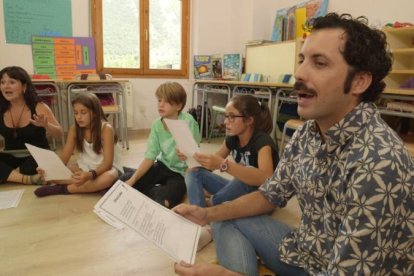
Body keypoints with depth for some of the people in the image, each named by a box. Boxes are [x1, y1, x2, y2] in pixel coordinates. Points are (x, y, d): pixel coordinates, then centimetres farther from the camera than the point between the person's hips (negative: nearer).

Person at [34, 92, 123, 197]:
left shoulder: (106, 129, -19)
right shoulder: (74, 129, -4)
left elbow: (108, 163, -24)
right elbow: (63, 158, -6)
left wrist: (90, 175, -42)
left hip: (105, 168, -4)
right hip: (84, 168, 4)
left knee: (108, 177, -40)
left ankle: (63, 189, -24)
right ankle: (94, 186, -24)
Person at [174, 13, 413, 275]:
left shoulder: (380, 165, -32)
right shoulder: (308, 132, -7)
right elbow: (272, 194, 5)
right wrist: (209, 214, -6)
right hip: (304, 253, 7)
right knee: (225, 221, 4)